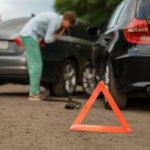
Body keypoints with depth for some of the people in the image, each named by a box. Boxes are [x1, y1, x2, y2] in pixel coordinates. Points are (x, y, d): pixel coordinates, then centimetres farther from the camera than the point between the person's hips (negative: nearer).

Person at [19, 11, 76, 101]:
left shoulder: (54, 17, 18)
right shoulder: (56, 20, -12)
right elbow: (48, 39, -14)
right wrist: (57, 37, 3)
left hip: (26, 35, 10)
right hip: (29, 35, -10)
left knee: (34, 65, 11)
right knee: (36, 65, -8)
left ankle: (36, 91, 13)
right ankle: (34, 93, -7)